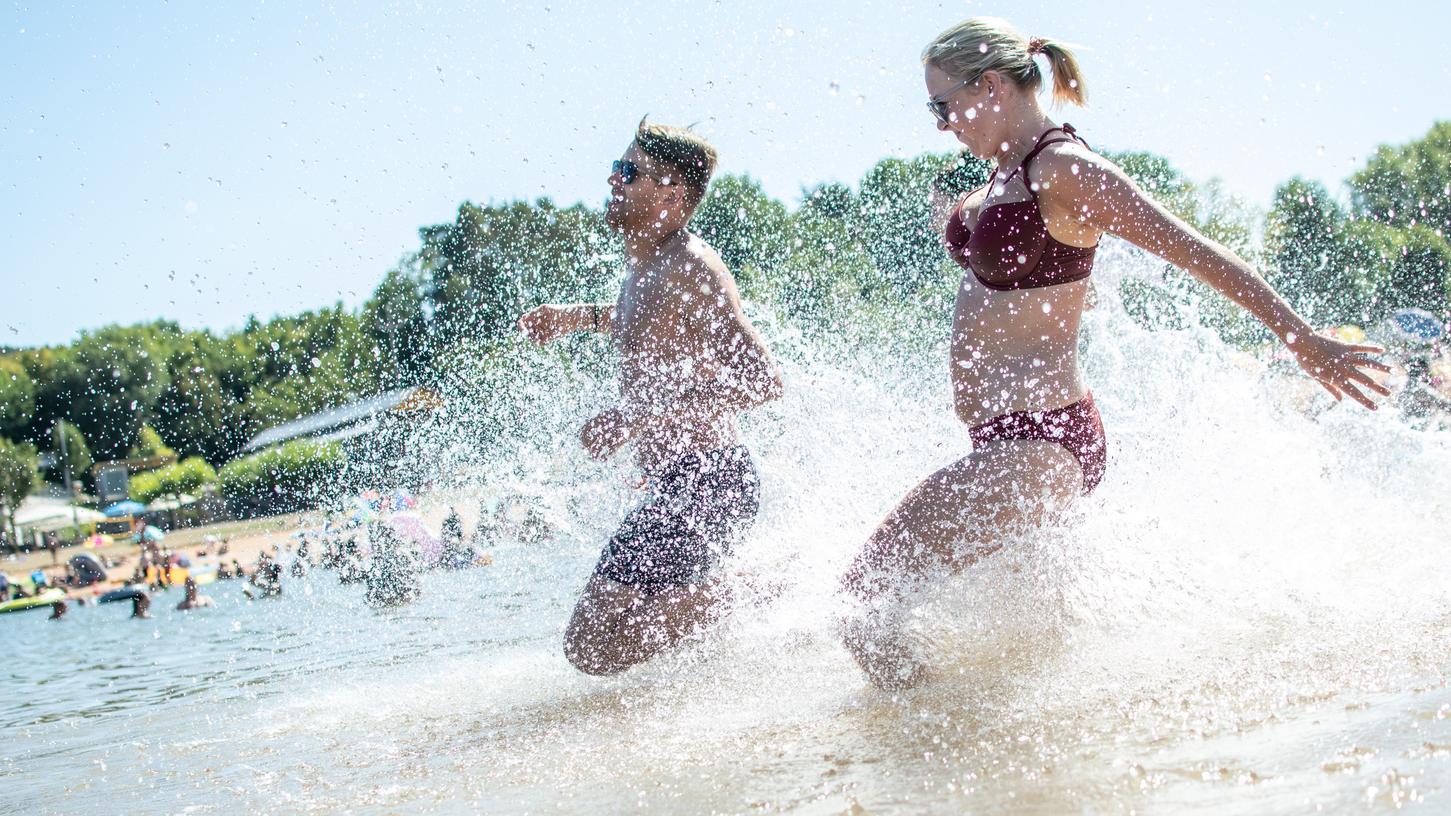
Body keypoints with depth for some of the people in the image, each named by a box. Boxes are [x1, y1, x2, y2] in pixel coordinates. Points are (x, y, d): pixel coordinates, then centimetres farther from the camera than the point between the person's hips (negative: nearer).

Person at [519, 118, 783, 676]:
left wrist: (639, 416, -27)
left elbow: (762, 381, -25)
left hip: (706, 483, -10)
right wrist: (580, 316, 26)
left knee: (593, 646, -12)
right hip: (681, 483, 10)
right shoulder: (642, 264, 14)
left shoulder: (689, 266, -15)